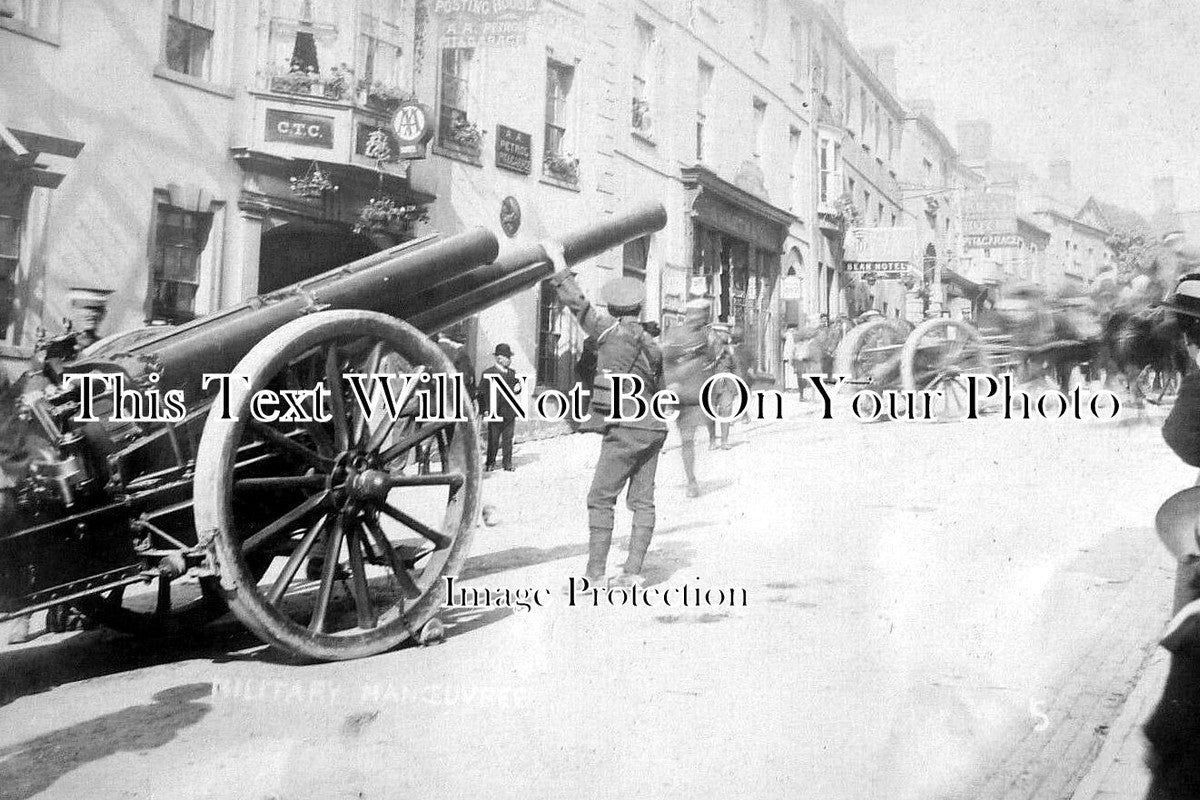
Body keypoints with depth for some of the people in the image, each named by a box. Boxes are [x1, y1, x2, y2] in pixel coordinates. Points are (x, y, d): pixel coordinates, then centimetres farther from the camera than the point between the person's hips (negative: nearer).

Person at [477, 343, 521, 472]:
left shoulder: (512, 373, 12)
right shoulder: (488, 373, -5)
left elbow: (516, 387, 23)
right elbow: (482, 393, -4)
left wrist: (518, 388, -2)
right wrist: (484, 410, -9)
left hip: (510, 412, 4)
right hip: (495, 412, -4)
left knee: (508, 439, 7)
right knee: (493, 440, 3)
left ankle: (508, 463, 14)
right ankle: (490, 463, 15)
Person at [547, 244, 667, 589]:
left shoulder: (610, 331, -4)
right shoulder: (651, 346, 17)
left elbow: (577, 303, -4)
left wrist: (558, 260, 3)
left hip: (626, 428, -8)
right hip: (653, 427, 8)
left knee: (601, 497, -2)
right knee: (642, 500, 6)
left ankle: (595, 570, -2)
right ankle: (632, 571, 7)